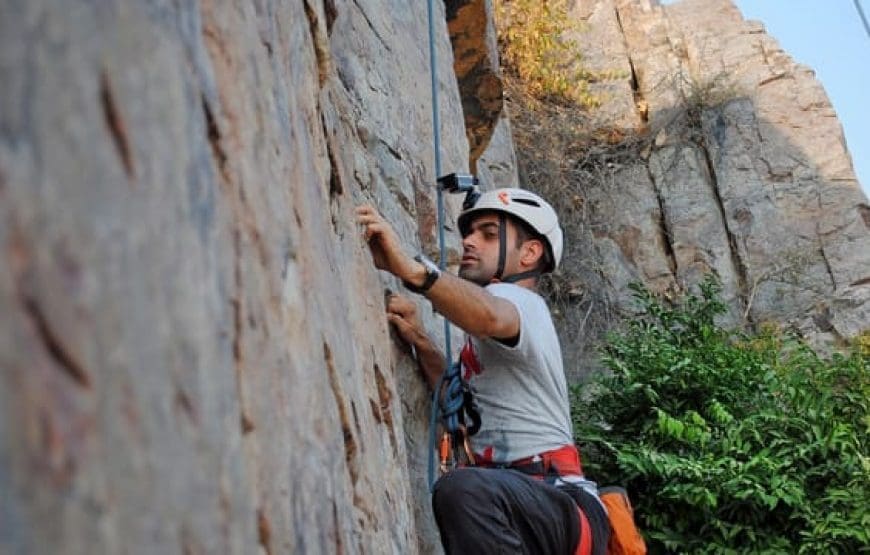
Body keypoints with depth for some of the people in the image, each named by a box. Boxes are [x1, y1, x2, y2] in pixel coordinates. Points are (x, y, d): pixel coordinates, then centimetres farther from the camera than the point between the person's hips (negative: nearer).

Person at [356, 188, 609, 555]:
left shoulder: (519, 301, -3)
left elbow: (491, 317, -29)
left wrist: (410, 268, -44)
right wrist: (420, 342, 2)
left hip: (561, 500, -9)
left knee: (464, 490, -38)